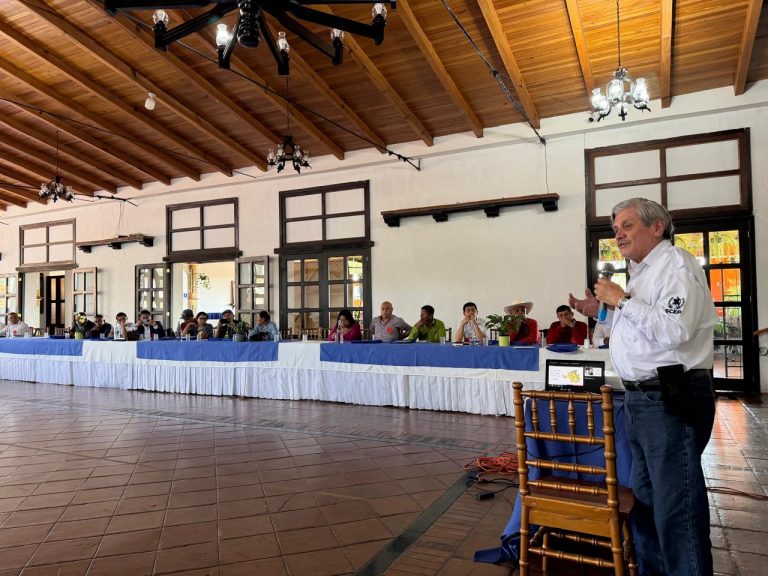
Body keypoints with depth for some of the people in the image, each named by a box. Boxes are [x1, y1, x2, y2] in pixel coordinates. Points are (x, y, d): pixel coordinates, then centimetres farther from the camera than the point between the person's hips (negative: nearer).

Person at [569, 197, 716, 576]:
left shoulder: (675, 264, -10)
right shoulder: (641, 273, 19)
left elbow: (674, 331, -25)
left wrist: (622, 301, -17)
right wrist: (601, 312, 16)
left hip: (672, 400, -10)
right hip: (642, 398, 10)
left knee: (676, 508, -2)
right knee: (646, 498, 18)